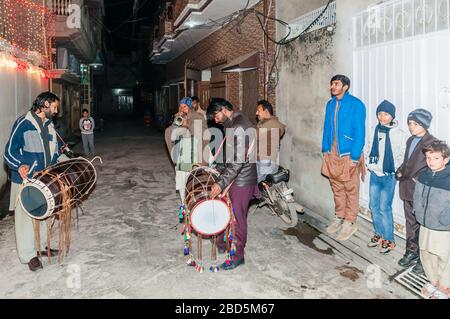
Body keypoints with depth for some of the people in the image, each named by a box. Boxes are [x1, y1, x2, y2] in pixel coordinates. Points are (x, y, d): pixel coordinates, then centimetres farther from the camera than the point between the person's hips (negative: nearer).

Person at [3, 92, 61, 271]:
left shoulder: (49, 125, 9)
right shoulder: (23, 123, -14)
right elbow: (10, 151, -15)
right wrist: (20, 166, -31)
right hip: (26, 180, -7)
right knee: (26, 216, 2)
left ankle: (42, 245, 35)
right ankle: (28, 255, 14)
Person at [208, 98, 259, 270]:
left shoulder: (240, 127, -22)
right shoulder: (232, 124, 11)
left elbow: (239, 161, -27)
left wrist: (221, 183, -28)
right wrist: (221, 171, 20)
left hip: (242, 180, -9)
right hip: (234, 178, 9)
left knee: (237, 217, 2)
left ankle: (238, 255, 15)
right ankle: (225, 242, 37)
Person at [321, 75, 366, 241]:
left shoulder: (356, 105, -10)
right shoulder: (330, 104, 9)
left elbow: (359, 132, -13)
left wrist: (354, 157, -17)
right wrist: (325, 150, 10)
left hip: (348, 155, -6)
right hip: (332, 154, 6)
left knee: (351, 190, 3)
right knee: (337, 189, 16)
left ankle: (349, 222, 14)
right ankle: (339, 217, 29)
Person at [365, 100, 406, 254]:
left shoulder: (398, 134, -9)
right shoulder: (376, 130, 6)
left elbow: (402, 155, -8)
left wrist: (394, 169, -13)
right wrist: (370, 164, 6)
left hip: (389, 176, -5)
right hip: (375, 174, 5)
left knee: (384, 208, -4)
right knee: (373, 205, 11)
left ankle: (389, 239, 11)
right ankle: (379, 234, 28)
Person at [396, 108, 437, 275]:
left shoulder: (432, 143, -14)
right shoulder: (410, 140, 12)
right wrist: (400, 171, 7)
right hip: (407, 190, 7)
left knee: (423, 226, 3)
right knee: (411, 223, 18)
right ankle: (411, 252, 32)